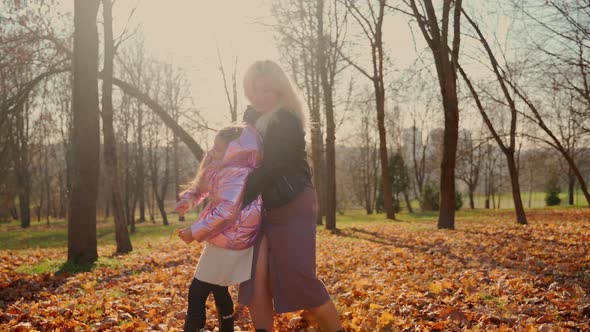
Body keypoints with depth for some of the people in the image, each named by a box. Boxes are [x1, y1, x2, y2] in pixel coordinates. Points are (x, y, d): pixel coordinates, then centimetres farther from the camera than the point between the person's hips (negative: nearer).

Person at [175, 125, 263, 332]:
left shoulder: (237, 175, -23)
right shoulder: (226, 170, 9)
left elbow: (226, 213, -29)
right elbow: (202, 186, 19)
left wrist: (194, 232, -22)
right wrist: (188, 199, -2)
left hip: (226, 244, -10)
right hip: (227, 242, 10)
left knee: (197, 292, -5)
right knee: (218, 289, 23)